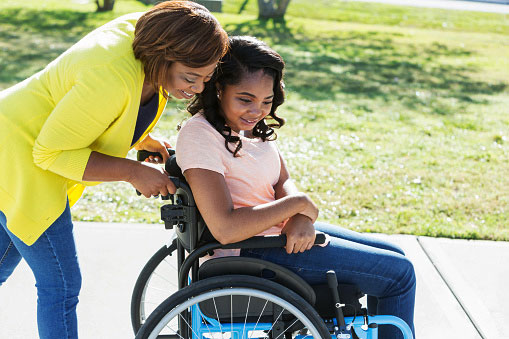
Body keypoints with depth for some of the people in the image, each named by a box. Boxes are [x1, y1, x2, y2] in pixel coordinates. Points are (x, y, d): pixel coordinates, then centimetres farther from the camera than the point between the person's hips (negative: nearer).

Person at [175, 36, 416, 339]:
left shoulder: (253, 123, 4)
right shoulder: (199, 135, -23)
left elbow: (284, 183, 5)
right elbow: (225, 229, -30)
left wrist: (301, 219, -18)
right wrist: (298, 203, -20)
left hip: (281, 229, 9)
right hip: (251, 251, -9)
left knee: (394, 257, 17)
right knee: (399, 274, -5)